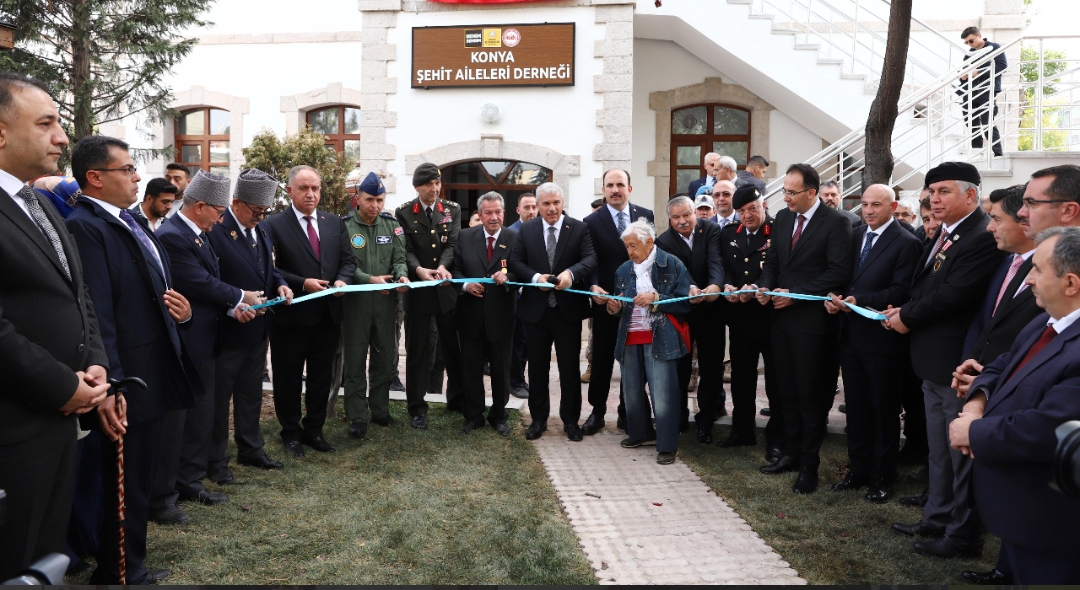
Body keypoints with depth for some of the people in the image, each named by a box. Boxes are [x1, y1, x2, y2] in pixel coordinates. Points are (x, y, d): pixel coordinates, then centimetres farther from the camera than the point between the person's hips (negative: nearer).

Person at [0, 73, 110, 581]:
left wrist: (96, 365, 2)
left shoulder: (43, 207, 15)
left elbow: (79, 298, 17)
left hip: (59, 416, 9)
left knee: (47, 553, 20)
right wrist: (64, 388, -14)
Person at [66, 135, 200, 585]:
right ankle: (121, 574, 24)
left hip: (156, 375, 10)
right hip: (129, 385, -10)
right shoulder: (84, 227, -17)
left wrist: (182, 311, 0)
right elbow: (98, 315, -24)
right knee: (126, 486, 6)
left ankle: (130, 563, 39)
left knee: (141, 480, 22)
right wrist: (110, 388, -28)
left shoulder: (131, 222, 13)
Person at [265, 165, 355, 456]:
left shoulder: (335, 223, 8)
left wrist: (342, 280, -12)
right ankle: (291, 432, 26)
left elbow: (348, 261, 8)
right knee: (288, 379, 10)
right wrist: (302, 283, -22)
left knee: (321, 377, 14)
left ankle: (314, 430, 30)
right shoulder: (274, 225, -7)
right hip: (291, 315, -4)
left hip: (328, 315, 4)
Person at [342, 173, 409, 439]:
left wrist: (401, 276, -19)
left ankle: (380, 411, 27)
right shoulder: (345, 225, -7)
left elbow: (399, 258, 2)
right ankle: (357, 418, 13)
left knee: (384, 359, 12)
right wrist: (370, 279, -25)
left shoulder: (391, 224, 6)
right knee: (355, 362, 4)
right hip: (355, 300, -4)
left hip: (385, 301, 4)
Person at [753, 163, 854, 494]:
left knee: (811, 395, 2)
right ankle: (792, 454, 27)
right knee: (787, 392, 14)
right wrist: (764, 286, -4)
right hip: (781, 316, 6)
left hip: (811, 320, -6)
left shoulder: (835, 222, -10)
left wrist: (795, 294, -19)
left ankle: (809, 465, 13)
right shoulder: (783, 218, 11)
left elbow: (839, 272, -16)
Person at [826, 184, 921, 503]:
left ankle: (883, 477, 19)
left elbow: (902, 291, -16)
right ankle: (858, 469, 27)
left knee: (884, 409, 7)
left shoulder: (905, 243, -9)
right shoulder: (857, 235, 12)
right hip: (851, 334, 6)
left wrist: (859, 300, -22)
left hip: (881, 337, -6)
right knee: (856, 406, 14)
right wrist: (834, 298, -5)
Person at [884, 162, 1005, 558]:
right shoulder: (944, 234, 11)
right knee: (938, 448, 20)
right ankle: (938, 518, 34)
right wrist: (903, 311, 0)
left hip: (957, 359, -10)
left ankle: (963, 534, 18)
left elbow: (952, 295, -24)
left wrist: (907, 318, -12)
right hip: (933, 360, 10)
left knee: (962, 450, 4)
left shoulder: (984, 238, -19)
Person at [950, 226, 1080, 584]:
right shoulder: (1044, 323, 3)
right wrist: (977, 402, -7)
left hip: (1044, 518, -9)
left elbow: (1044, 431, -33)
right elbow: (1001, 366, 14)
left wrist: (974, 432, -18)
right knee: (1015, 572, 26)